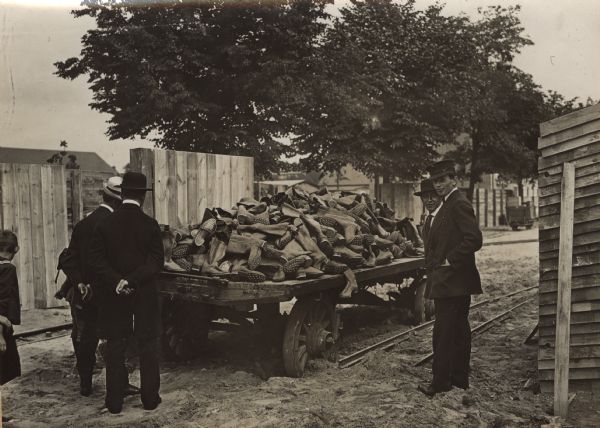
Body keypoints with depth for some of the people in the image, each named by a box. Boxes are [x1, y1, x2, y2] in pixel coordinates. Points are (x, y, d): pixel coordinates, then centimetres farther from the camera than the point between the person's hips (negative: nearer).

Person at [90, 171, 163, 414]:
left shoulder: (105, 224, -3)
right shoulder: (150, 225, -7)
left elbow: (97, 261, -8)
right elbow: (157, 260, -13)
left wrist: (117, 282, -12)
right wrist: (133, 280, -15)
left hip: (114, 295, 1)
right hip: (144, 294, -1)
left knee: (115, 347, 9)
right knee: (148, 346, 9)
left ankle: (114, 401, 15)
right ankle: (150, 398, 15)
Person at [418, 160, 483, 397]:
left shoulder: (459, 204, -15)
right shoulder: (448, 205, 17)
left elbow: (474, 239, -24)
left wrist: (450, 261, -18)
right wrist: (433, 265, 14)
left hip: (451, 281, -10)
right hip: (452, 282, 10)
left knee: (443, 332, -6)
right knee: (459, 331, 15)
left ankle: (440, 382, 0)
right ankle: (460, 378, 24)